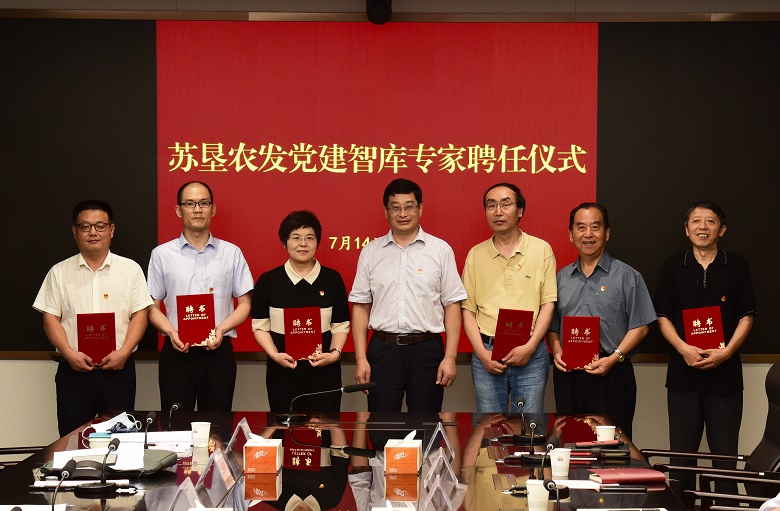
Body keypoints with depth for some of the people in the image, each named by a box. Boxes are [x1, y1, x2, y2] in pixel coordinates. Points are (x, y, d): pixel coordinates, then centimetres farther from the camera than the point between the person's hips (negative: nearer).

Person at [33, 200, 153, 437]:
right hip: (74, 370, 1)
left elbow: (140, 314, 2)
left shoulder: (130, 269, 7)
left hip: (118, 367, 0)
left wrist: (124, 352, -12)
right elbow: (51, 318, 5)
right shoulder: (60, 272, 9)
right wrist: (69, 353, -10)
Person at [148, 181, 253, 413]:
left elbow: (245, 303, 7)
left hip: (218, 351, 0)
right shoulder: (161, 254, 6)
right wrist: (171, 332, -12)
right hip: (176, 351, 0)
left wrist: (222, 329, -10)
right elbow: (152, 307, 7)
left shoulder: (231, 253, 6)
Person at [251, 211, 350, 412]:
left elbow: (341, 325, 8)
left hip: (324, 370, 0)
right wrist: (275, 355, -11)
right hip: (282, 370, 0)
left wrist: (335, 353, -8)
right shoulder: (268, 281, 4)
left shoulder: (332, 279, 6)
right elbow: (260, 326, 4)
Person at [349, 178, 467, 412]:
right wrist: (361, 358, 0)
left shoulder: (441, 250, 4)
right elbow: (360, 307, 7)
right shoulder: (371, 252, 7)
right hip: (383, 348, 1)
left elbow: (452, 305, 2)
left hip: (426, 349, -1)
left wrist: (450, 357, -5)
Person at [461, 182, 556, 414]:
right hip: (486, 353, 2)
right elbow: (468, 309, 6)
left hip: (531, 354, -1)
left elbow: (548, 303, -1)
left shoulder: (542, 249, 2)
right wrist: (482, 353, -6)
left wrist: (529, 347, -12)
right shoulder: (475, 254, 7)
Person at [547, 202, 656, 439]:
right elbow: (552, 325, 19)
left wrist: (614, 358, -14)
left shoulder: (626, 276, 3)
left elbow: (640, 326, -2)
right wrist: (556, 351, -1)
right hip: (567, 375, 4)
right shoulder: (562, 278, 16)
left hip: (611, 375, -3)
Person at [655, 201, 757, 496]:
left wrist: (726, 352, -12)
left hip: (725, 372, -1)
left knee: (725, 454, 1)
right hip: (683, 371, 1)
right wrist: (683, 348, -11)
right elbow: (663, 317, 6)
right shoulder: (674, 267, 7)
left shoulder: (736, 266, 4)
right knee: (681, 452, 5)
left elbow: (746, 316, 3)